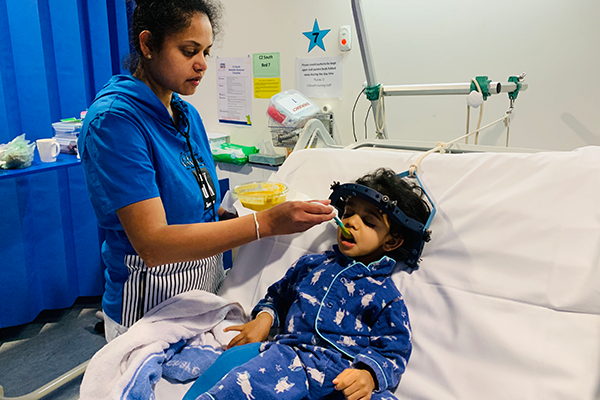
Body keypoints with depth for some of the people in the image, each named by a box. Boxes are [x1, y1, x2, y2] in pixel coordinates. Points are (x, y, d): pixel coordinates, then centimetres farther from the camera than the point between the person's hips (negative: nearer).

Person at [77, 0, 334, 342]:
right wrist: (265, 223, -33)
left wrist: (235, 215, -8)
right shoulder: (114, 118, -21)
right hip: (150, 308, -7)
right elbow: (152, 244, -29)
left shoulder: (188, 115, 3)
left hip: (207, 286, 7)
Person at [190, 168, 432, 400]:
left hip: (345, 378, -1)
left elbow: (393, 351, 6)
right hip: (292, 355, 2)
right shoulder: (311, 265, 22)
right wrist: (264, 317, 11)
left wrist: (368, 375, -16)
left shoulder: (386, 295, 11)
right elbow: (278, 294, 33)